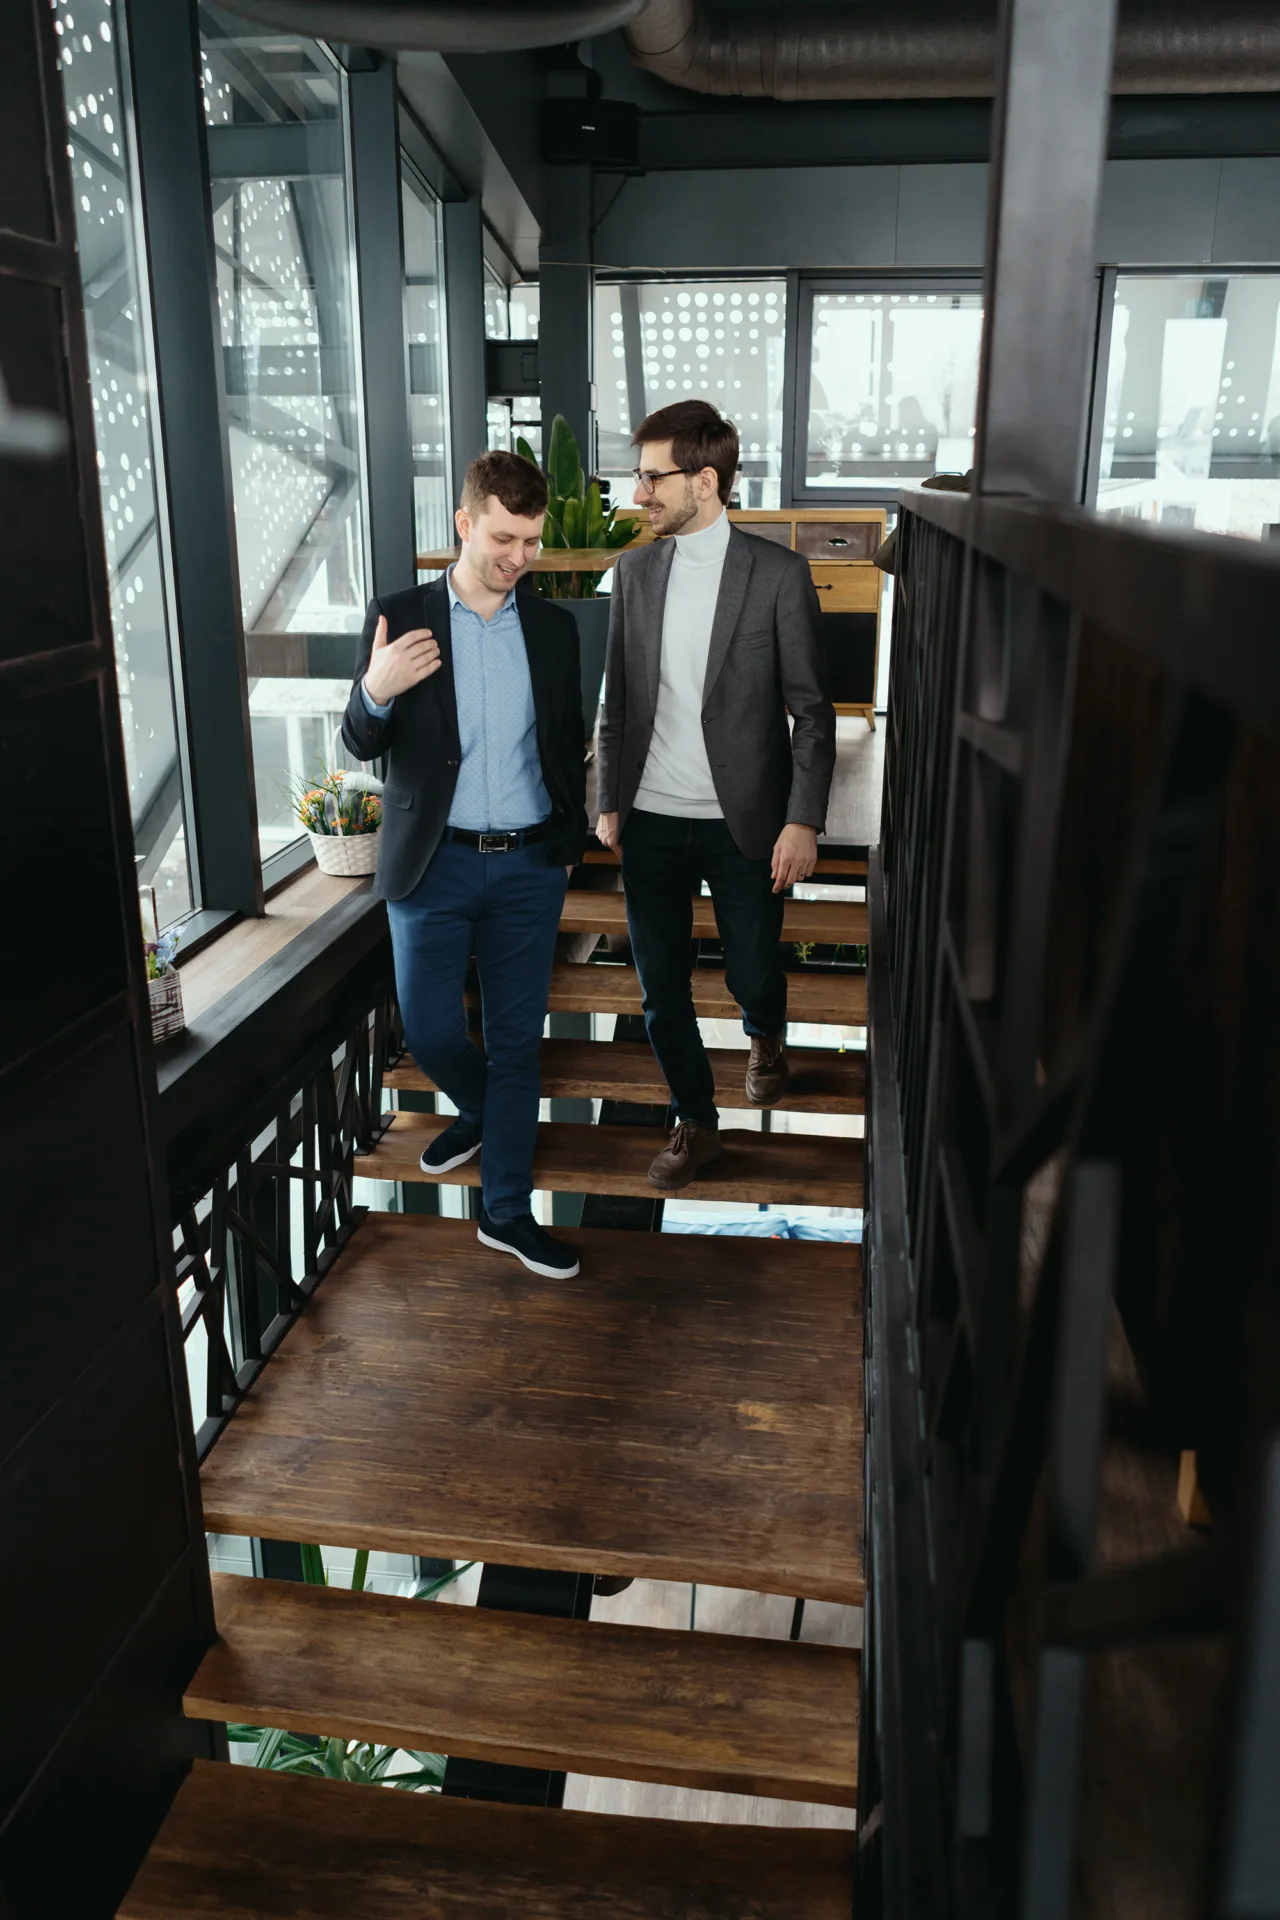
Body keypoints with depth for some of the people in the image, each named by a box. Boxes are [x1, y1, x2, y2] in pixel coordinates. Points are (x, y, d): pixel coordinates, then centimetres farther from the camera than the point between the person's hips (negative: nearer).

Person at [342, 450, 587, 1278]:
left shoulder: (553, 626, 5)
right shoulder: (399, 617, -2)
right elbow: (362, 744, -1)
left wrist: (571, 838, 12)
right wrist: (375, 692, -22)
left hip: (530, 867, 2)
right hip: (435, 863, -1)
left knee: (517, 1038, 6)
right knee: (430, 1031, 2)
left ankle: (507, 1209, 19)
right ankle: (481, 1111, 37)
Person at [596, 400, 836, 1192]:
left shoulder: (778, 574, -7)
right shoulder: (636, 571, 5)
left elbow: (812, 710, -6)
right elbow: (618, 699, 12)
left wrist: (803, 820, -12)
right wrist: (609, 800, 9)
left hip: (745, 824, -3)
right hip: (651, 821, 3)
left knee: (753, 973, 10)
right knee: (661, 988, 7)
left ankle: (767, 1040, 47)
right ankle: (696, 1122, 27)